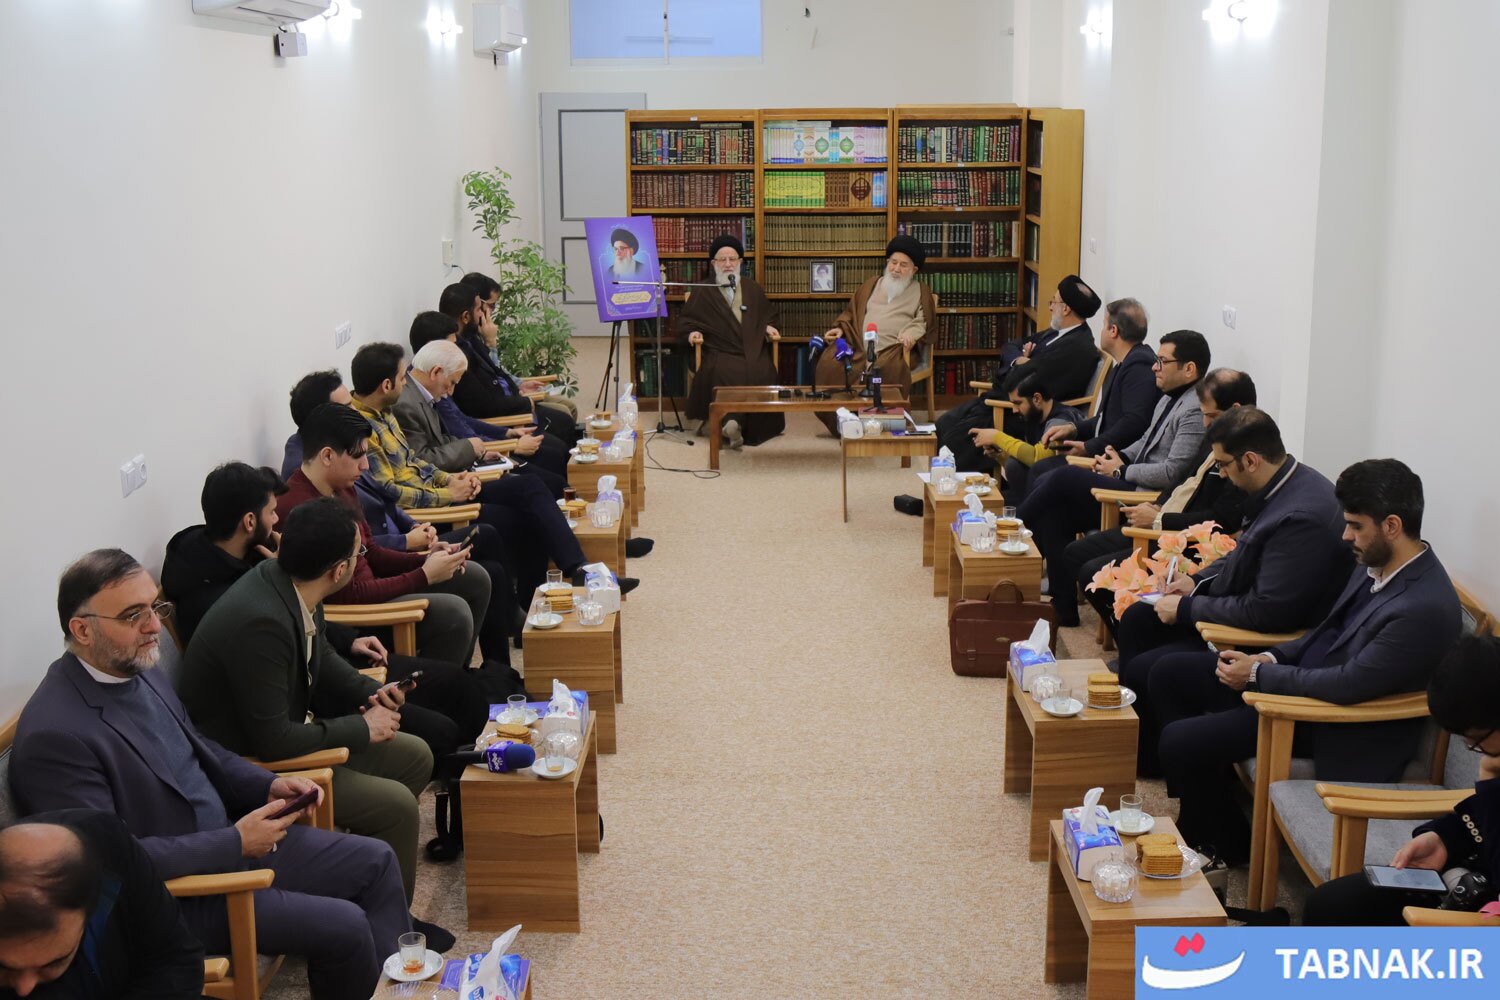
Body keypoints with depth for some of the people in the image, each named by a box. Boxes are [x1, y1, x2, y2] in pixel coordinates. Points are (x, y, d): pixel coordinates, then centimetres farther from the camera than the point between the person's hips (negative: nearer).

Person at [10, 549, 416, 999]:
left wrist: (269, 784, 1)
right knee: (344, 927, -15)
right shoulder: (54, 734, -26)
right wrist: (234, 842, -22)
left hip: (229, 838, 9)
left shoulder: (141, 670, 1)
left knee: (375, 862, 6)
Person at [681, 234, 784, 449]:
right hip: (721, 352, -2)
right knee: (726, 374, -37)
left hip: (753, 351, 3)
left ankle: (735, 423, -22)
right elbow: (684, 319, 18)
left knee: (763, 374, -30)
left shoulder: (752, 288, 23)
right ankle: (734, 422, -34)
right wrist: (693, 332, -2)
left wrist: (769, 327, 12)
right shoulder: (703, 292, 15)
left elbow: (768, 313, 33)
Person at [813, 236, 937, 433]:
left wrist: (912, 333, -16)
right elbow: (852, 311, 26)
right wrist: (841, 328, 7)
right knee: (829, 362, -24)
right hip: (861, 345, 3)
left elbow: (924, 320, 6)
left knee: (889, 368, -38)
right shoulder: (873, 285, 26)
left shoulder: (920, 291, 17)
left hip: (893, 348, -3)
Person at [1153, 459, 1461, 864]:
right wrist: (1270, 658, -1)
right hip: (1304, 675, 10)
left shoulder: (1425, 608, -28)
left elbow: (1349, 684, -28)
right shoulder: (1378, 564, 1)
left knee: (1179, 740, -16)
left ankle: (1228, 844, 11)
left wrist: (1259, 674, -17)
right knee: (1169, 674, 7)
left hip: (1334, 720, -10)